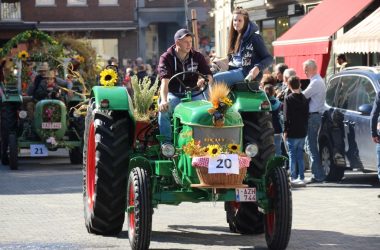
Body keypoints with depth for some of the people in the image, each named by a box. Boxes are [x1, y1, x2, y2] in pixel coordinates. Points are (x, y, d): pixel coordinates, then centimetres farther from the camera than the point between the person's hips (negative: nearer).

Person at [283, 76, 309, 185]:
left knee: (292, 156, -1)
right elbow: (307, 115, 12)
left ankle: (293, 177, -2)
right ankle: (301, 177, 10)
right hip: (302, 132, 5)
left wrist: (285, 131, -7)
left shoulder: (288, 99, -10)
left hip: (292, 132, -5)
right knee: (300, 155, 11)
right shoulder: (304, 99, 8)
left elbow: (286, 117, -12)